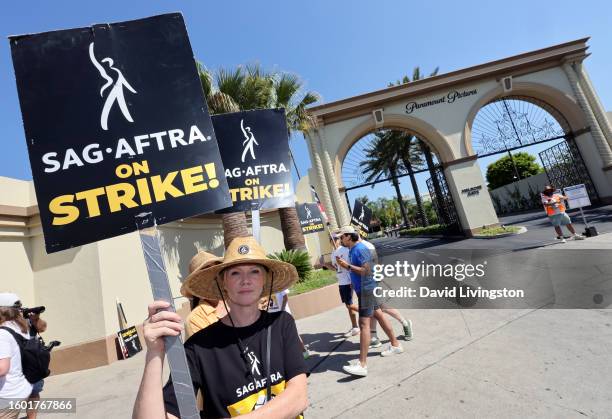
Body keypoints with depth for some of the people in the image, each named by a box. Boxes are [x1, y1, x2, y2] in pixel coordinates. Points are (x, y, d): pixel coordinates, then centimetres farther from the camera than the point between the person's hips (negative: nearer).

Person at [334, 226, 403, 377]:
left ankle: (362, 365, -12)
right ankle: (395, 344, 38)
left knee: (364, 323, -12)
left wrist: (347, 266, -26)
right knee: (379, 315, 21)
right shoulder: (352, 250, 10)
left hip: (366, 289, -10)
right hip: (363, 289, 10)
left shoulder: (360, 249, -19)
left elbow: (367, 270, -25)